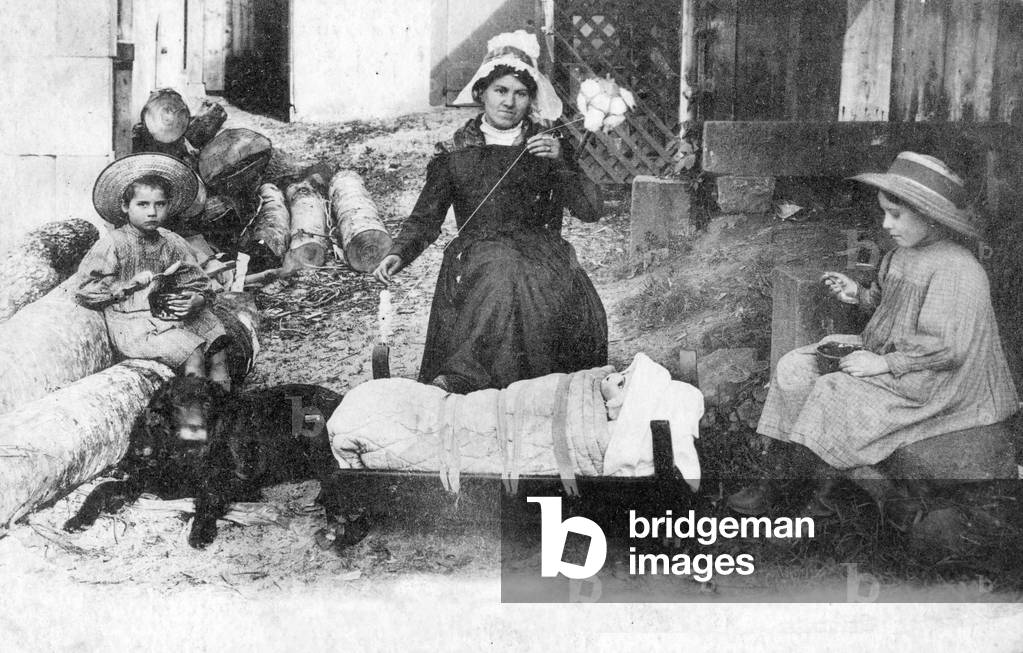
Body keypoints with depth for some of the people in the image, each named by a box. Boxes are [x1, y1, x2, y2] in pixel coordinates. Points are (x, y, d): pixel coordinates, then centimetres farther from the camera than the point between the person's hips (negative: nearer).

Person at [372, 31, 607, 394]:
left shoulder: (551, 146, 13)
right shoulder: (456, 152, 11)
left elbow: (590, 211, 6)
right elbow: (426, 217, 9)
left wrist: (560, 162, -8)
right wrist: (399, 254, -10)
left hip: (541, 255, 1)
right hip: (477, 257, -1)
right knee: (501, 277, -35)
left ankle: (459, 380, -33)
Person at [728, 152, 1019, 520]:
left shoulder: (957, 271, -23)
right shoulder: (903, 254, 7)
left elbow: (946, 349, -26)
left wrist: (883, 364, -23)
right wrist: (858, 295, 4)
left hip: (927, 387, -10)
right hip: (881, 354, 10)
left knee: (830, 394, -23)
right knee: (793, 369, -2)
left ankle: (819, 497, -4)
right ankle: (776, 477, -4)